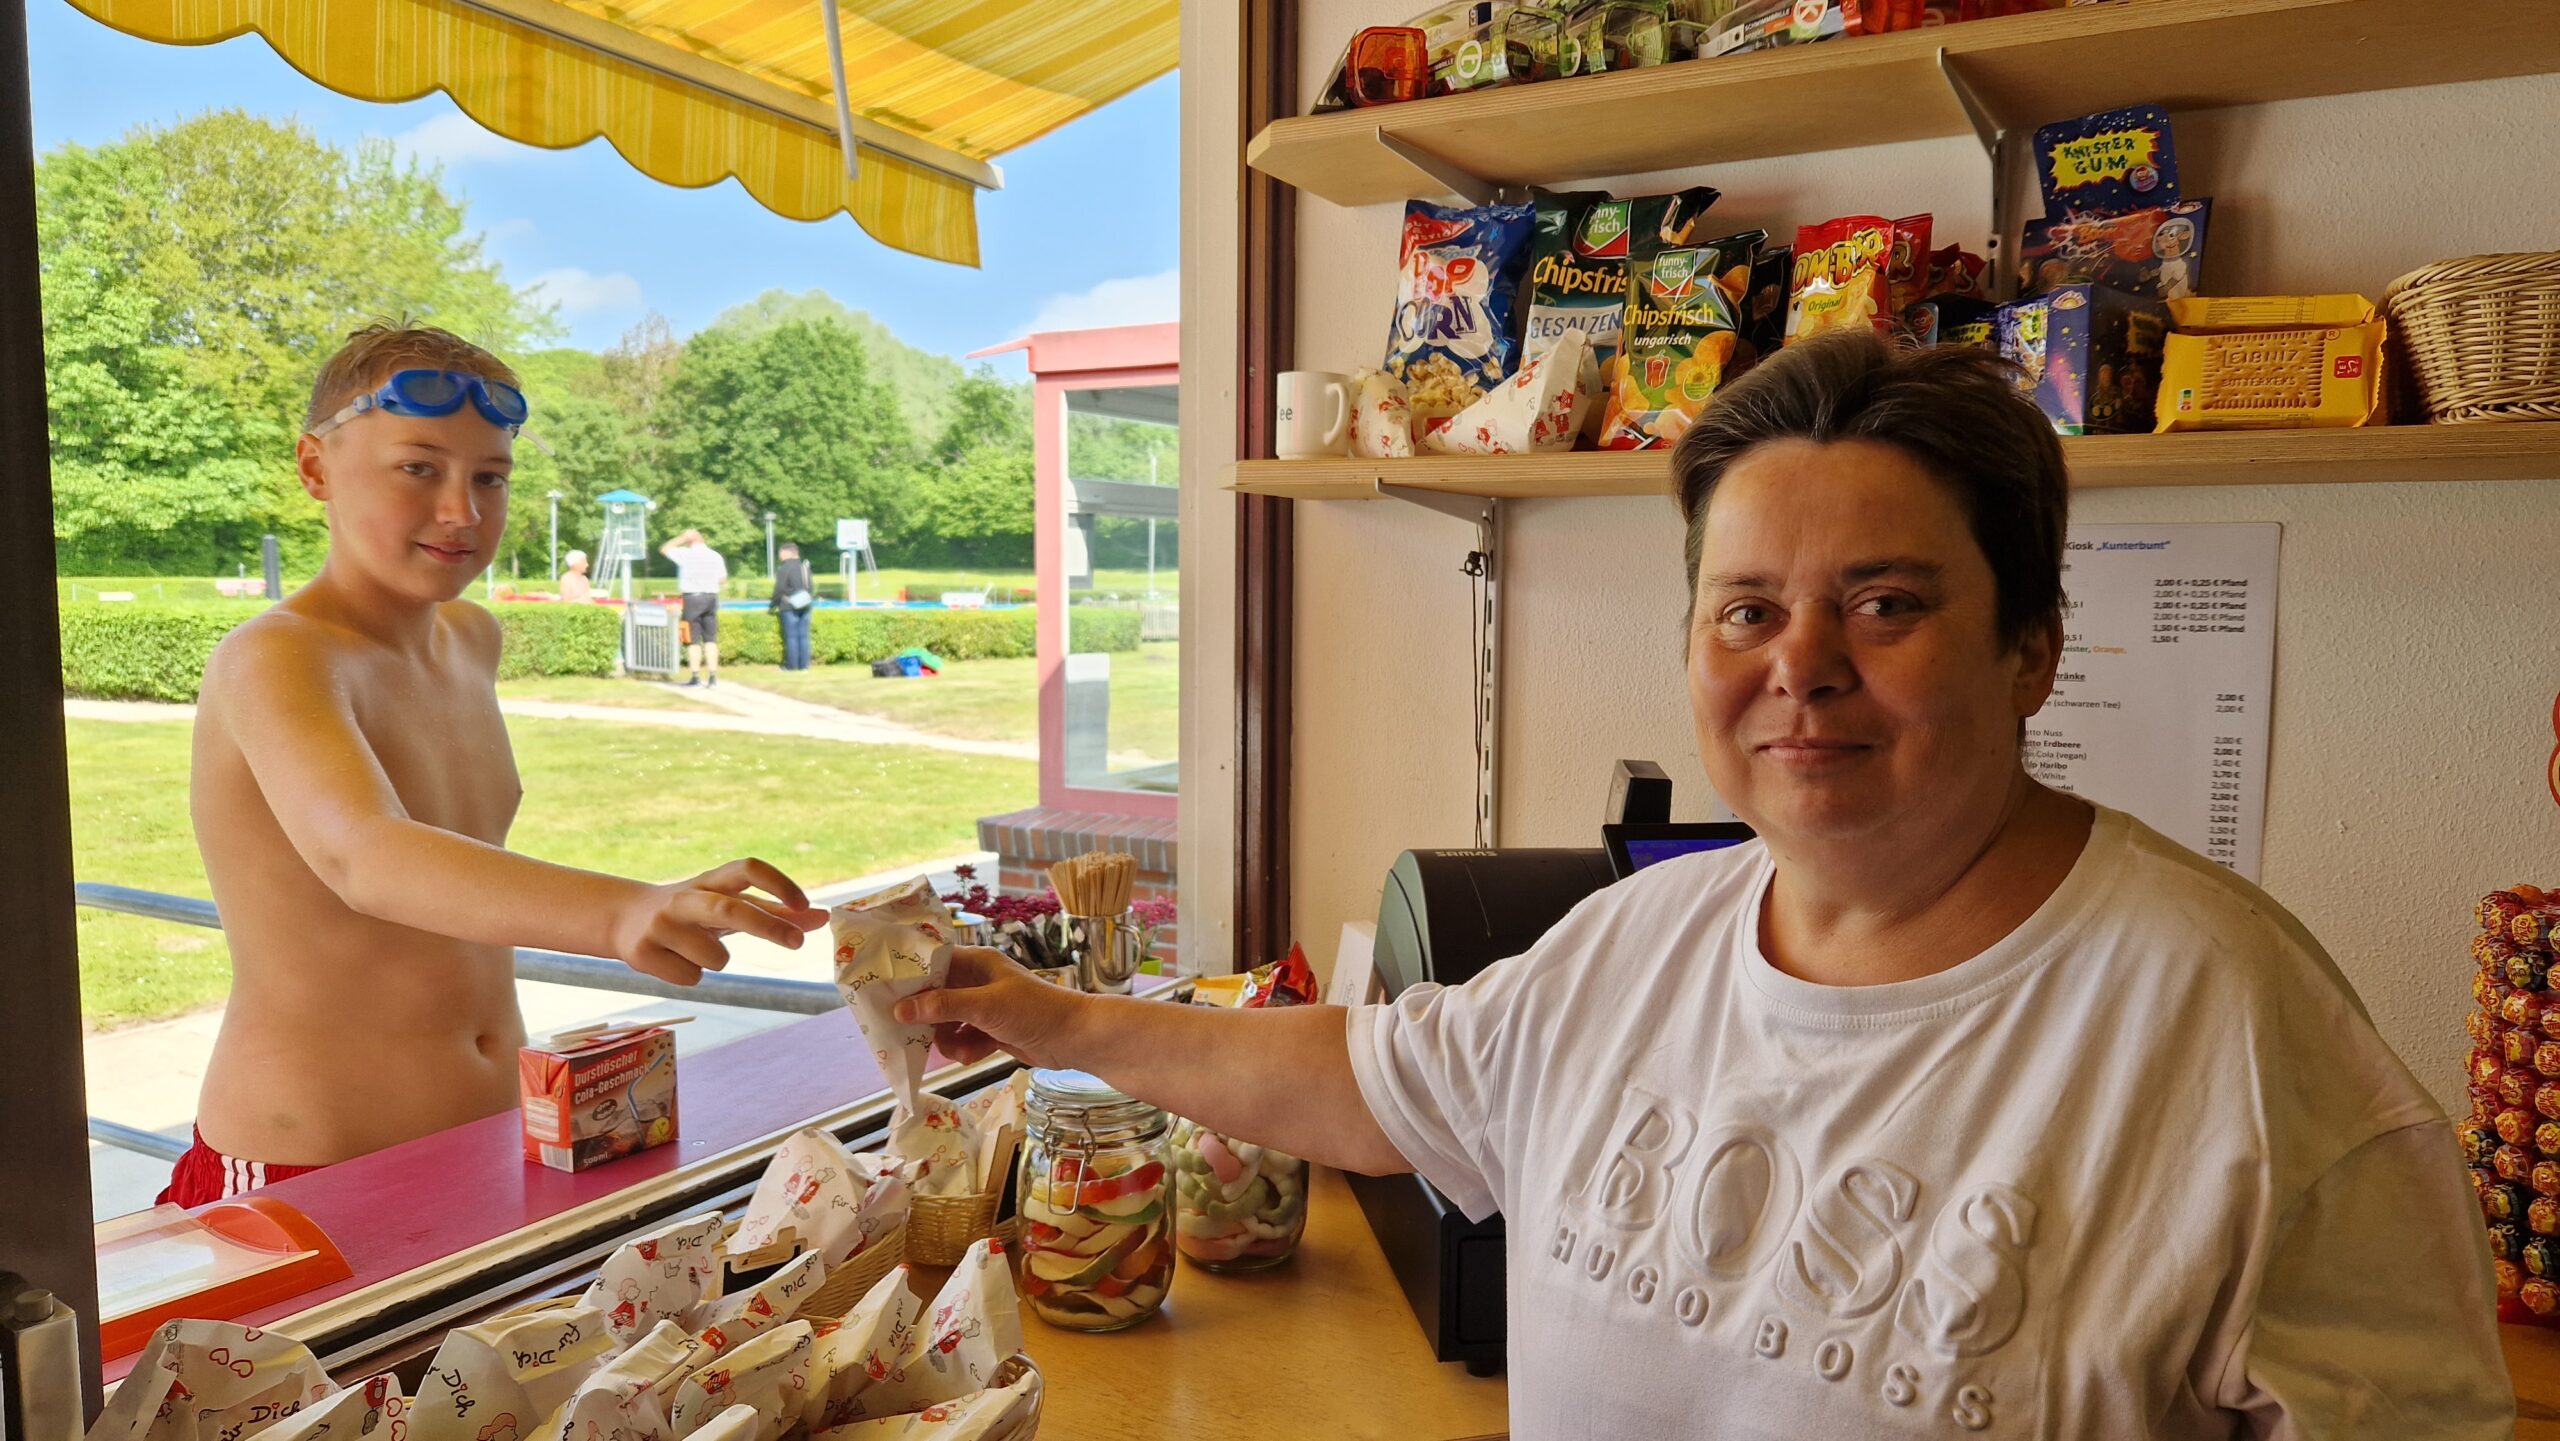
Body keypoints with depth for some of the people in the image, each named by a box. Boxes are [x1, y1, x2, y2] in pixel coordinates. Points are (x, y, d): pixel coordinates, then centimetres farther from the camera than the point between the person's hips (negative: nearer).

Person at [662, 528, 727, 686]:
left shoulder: (685, 554, -6)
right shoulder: (716, 556, 5)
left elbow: (664, 549, 7)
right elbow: (723, 578, 10)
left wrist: (682, 538, 11)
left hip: (692, 597, -3)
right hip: (711, 597, 4)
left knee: (693, 640, 0)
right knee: (711, 639, 6)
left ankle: (695, 676, -3)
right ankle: (713, 676, 2)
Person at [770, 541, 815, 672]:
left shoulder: (784, 568, -11)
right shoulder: (805, 567, 12)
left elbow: (779, 589, -11)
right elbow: (811, 588, 16)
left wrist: (774, 605, -1)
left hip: (790, 607, -7)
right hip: (805, 606, 7)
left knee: (791, 636, -3)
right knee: (803, 636, 7)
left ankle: (791, 665, -2)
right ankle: (804, 664, 6)